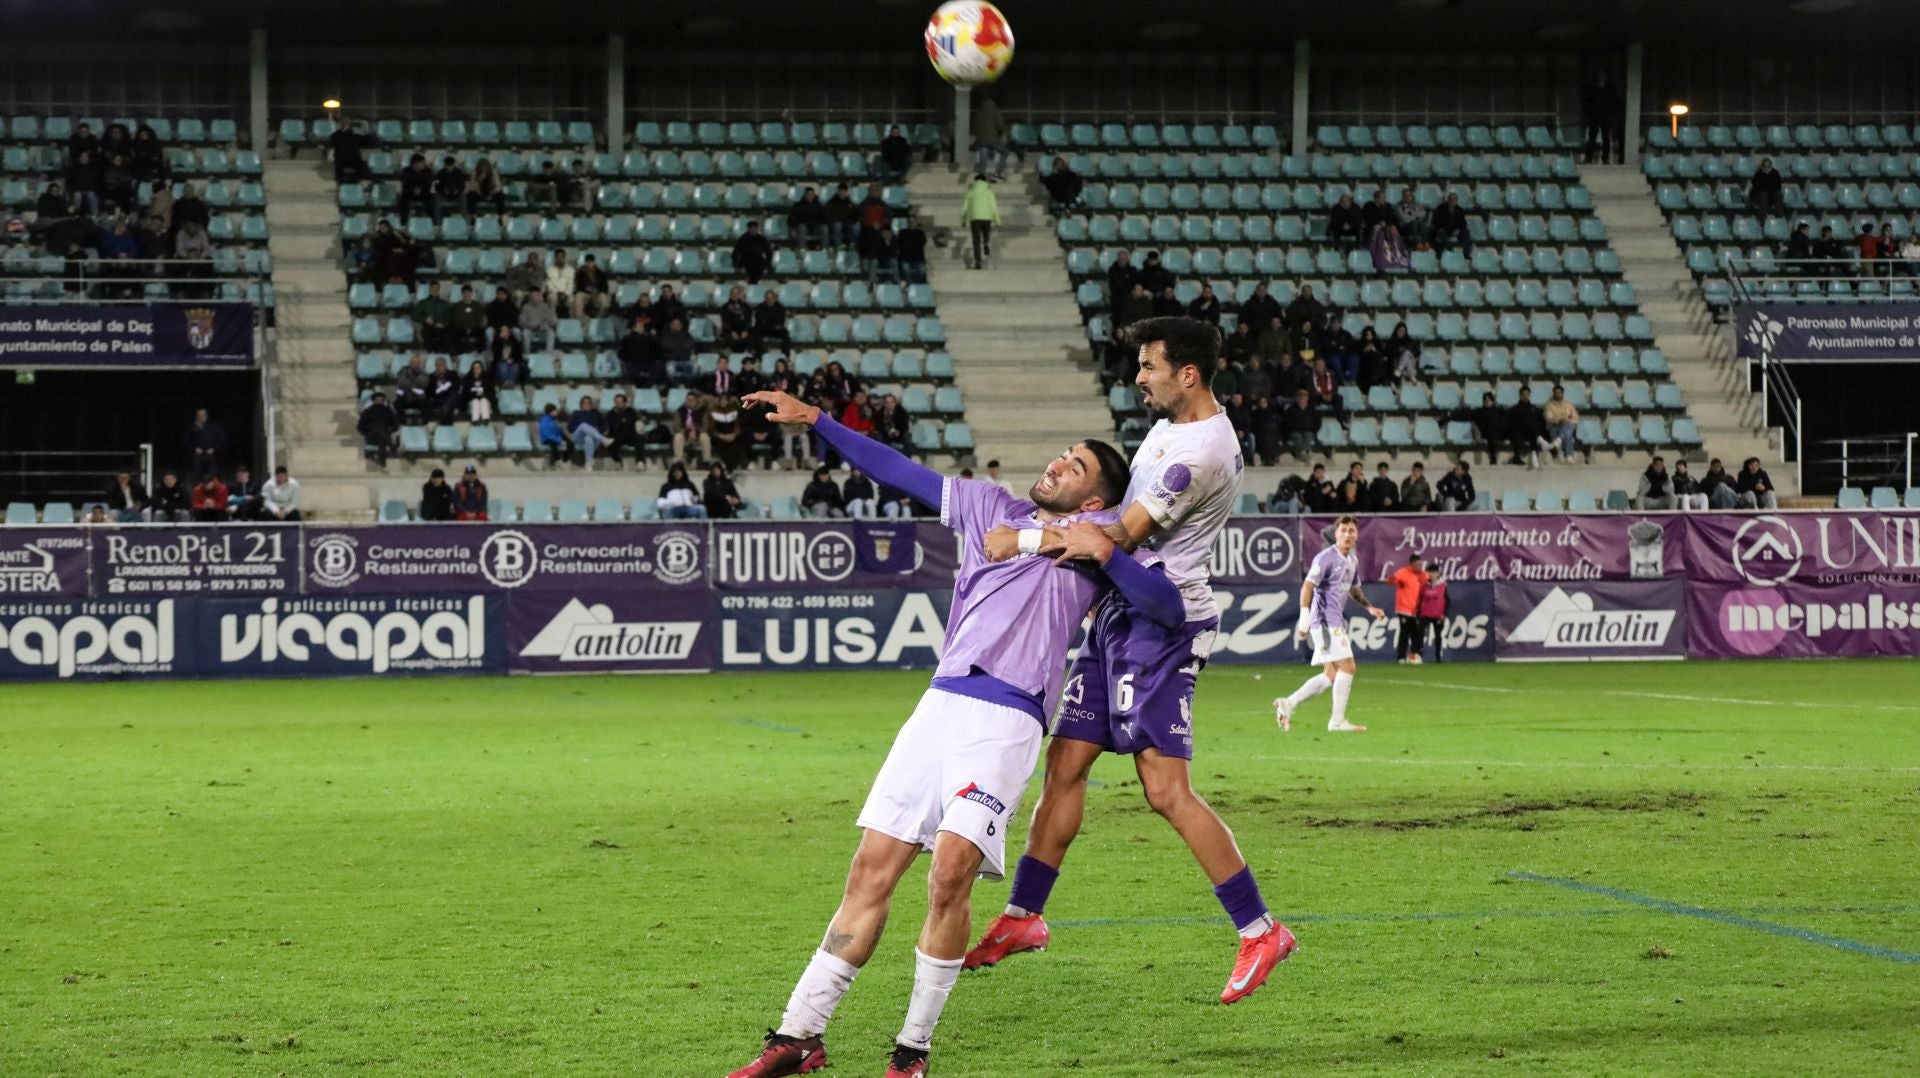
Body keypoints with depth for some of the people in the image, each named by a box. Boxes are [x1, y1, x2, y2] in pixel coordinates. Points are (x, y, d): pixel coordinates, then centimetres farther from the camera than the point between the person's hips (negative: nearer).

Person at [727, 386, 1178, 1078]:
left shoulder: (1105, 533, 12)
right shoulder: (991, 508, 24)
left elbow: (1168, 608, 1)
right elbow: (900, 472, 26)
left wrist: (1104, 555, -10)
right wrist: (815, 421, 23)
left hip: (1008, 719, -5)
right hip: (943, 702, 5)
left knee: (950, 873, -20)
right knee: (871, 870, 1)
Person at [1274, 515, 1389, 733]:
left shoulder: (1352, 561, 15)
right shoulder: (1326, 558, -12)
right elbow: (1308, 586, -19)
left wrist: (1369, 607, 15)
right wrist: (1304, 617, -28)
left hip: (1337, 622, 9)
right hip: (1325, 621, -9)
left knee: (1331, 675, 9)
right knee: (1347, 666, -12)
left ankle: (1288, 704, 12)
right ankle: (1337, 721, -6)